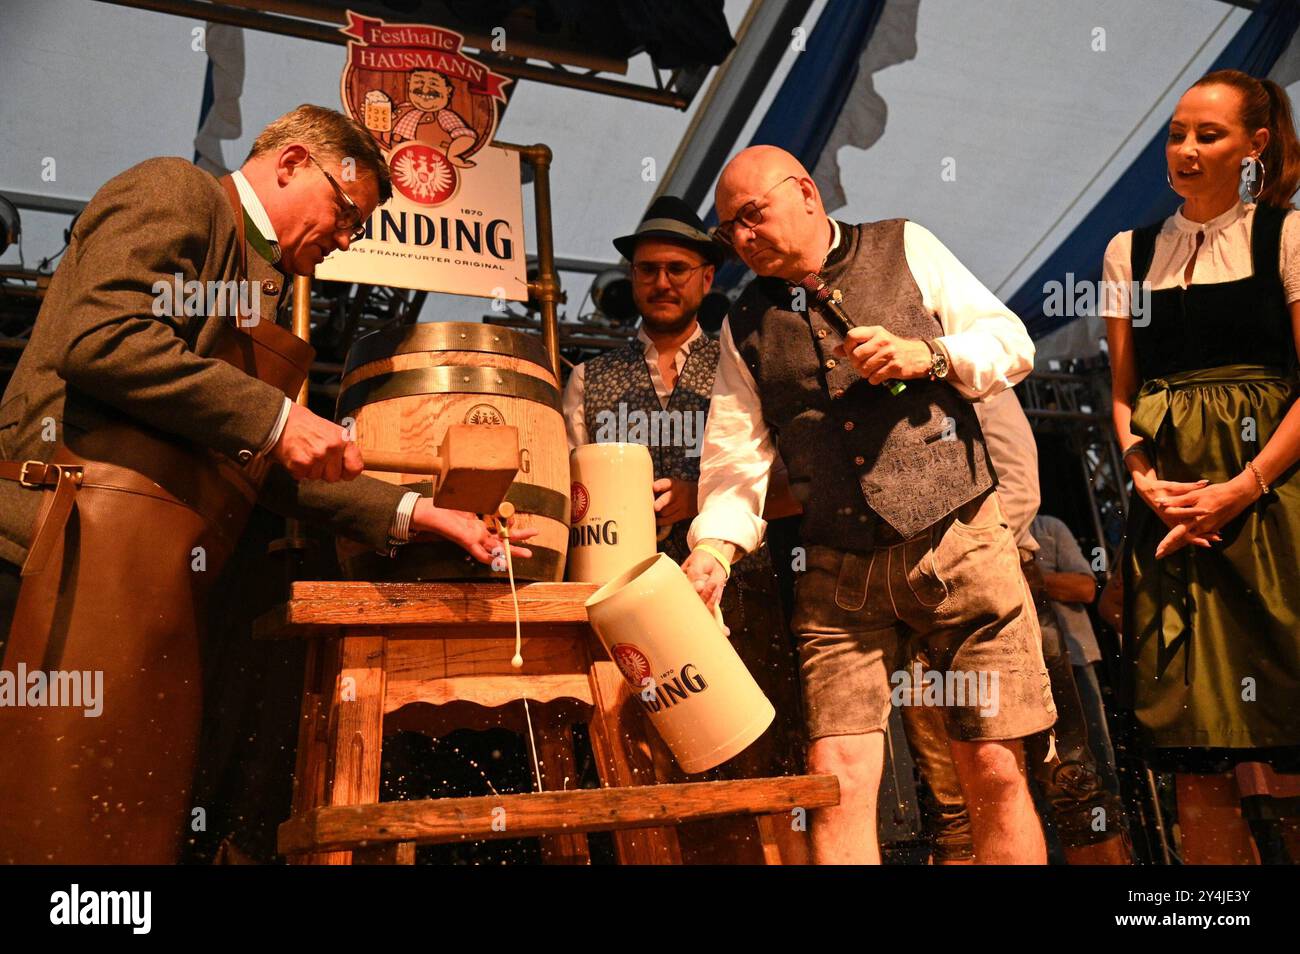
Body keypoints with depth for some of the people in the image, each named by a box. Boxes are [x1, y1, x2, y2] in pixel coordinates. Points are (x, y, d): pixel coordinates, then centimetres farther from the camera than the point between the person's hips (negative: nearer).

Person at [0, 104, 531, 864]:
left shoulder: (258, 282, 27)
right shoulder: (176, 191, 4)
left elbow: (263, 469, 25)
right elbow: (101, 337, -15)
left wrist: (414, 514, 19)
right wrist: (275, 417, -13)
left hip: (165, 564, 9)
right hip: (105, 536, -9)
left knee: (145, 820, 6)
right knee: (83, 824, -9)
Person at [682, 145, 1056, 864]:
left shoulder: (905, 249, 9)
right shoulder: (745, 326, 13)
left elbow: (1012, 341, 8)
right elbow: (735, 455, 5)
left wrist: (927, 355, -10)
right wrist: (714, 546, -11)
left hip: (959, 542, -1)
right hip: (839, 574, 2)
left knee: (994, 773, 2)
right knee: (838, 780, -7)